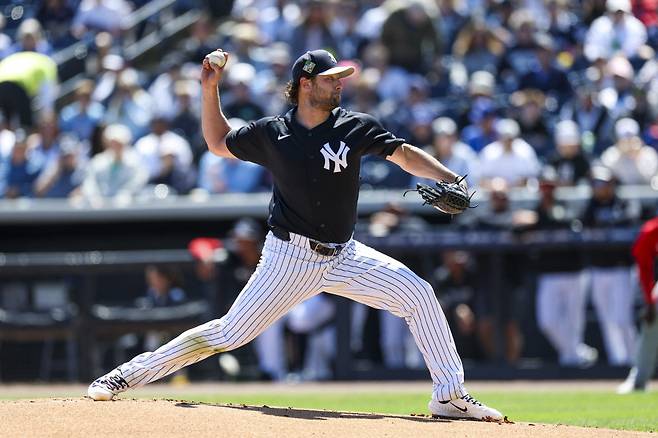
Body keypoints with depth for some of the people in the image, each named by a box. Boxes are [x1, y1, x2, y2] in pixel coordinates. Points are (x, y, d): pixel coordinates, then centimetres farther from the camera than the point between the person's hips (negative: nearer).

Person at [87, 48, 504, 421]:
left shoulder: (356, 127, -2)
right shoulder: (271, 133, -2)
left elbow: (404, 154, -5)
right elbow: (219, 142, 14)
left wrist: (447, 178, -22)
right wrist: (210, 90, 2)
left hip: (344, 256, 2)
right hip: (290, 258, -2)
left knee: (418, 293, -13)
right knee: (229, 333, -7)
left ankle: (450, 394, -5)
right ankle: (129, 374, 2)